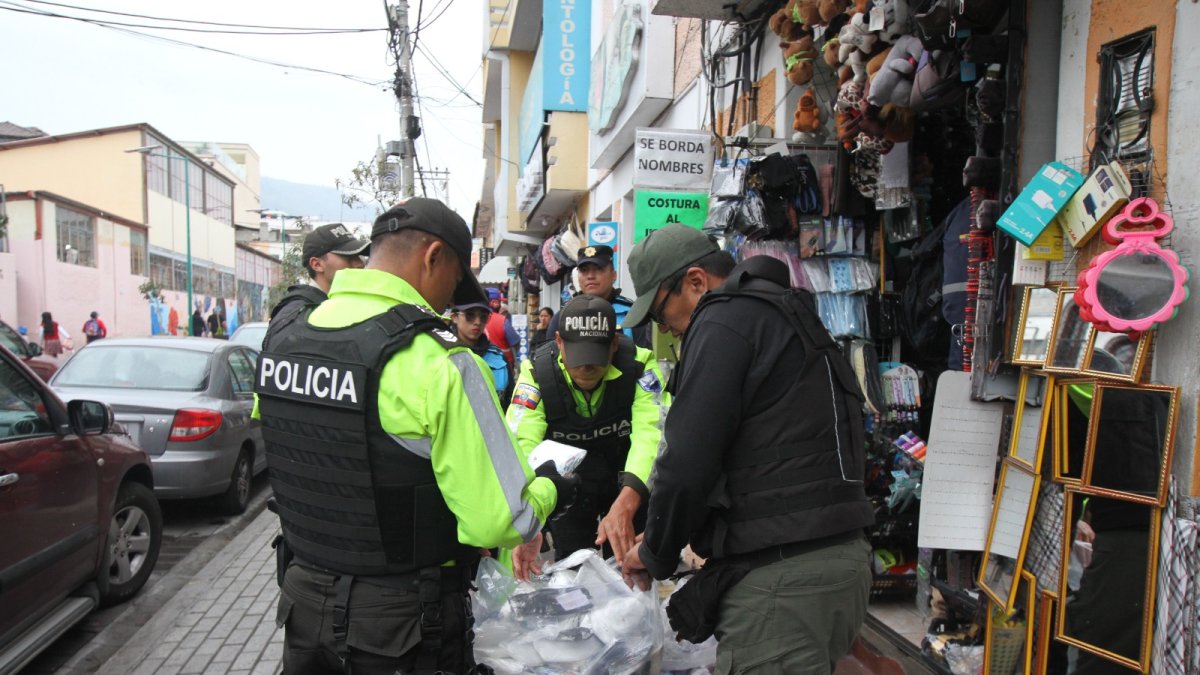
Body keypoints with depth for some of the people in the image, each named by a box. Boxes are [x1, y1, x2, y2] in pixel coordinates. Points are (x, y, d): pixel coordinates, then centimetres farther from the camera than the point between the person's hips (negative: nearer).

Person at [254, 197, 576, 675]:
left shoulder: (283, 339, -1)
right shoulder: (439, 362, -24)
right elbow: (499, 522, -24)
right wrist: (549, 488, -2)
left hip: (305, 603, 6)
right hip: (402, 625, -6)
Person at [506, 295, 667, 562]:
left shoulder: (639, 364, -25)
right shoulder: (536, 371, -23)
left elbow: (651, 434, -36)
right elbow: (521, 443, -33)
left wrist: (625, 506, -52)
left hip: (628, 485, 0)